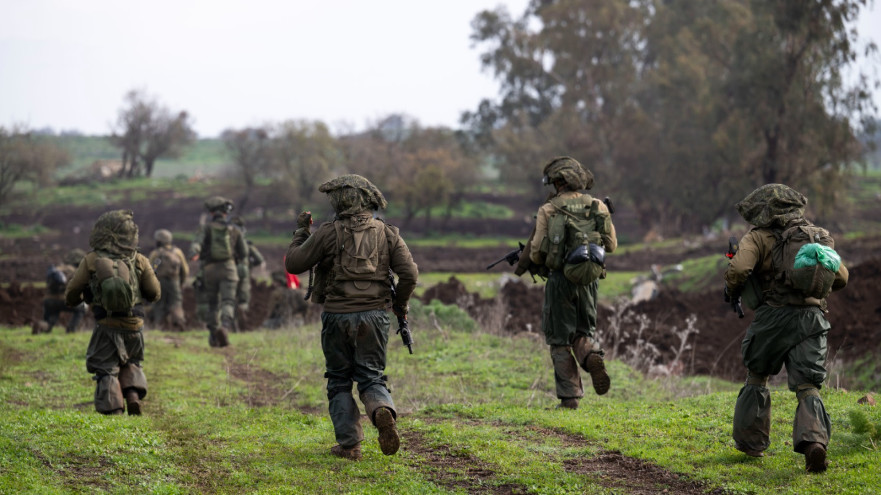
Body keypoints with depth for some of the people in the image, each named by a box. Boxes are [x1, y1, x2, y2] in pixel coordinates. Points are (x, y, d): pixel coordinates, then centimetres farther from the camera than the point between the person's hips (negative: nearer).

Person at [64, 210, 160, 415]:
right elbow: (154, 294, 6)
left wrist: (77, 299, 26)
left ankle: (112, 409, -5)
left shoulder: (92, 261, -4)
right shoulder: (139, 261, -1)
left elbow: (71, 294, 3)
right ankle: (133, 394, 0)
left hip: (106, 327, -2)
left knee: (106, 371, 7)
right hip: (133, 327, 2)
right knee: (131, 364, 24)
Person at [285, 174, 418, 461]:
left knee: (339, 382, 11)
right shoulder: (387, 234, 3)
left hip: (337, 316, -2)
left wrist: (302, 232, 16)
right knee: (371, 376, 11)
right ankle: (383, 411, -22)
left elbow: (293, 264, 1)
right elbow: (409, 273, -3)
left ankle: (349, 445, 4)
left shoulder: (328, 233, -5)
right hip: (374, 316, 2)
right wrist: (401, 303, 14)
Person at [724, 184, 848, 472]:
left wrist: (732, 292, 6)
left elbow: (738, 269, -14)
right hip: (812, 317, 2)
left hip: (774, 316, -2)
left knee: (757, 379, 19)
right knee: (807, 387, 0)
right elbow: (841, 278, 20)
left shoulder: (758, 237, 3)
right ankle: (814, 440, -24)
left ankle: (751, 442, 25)